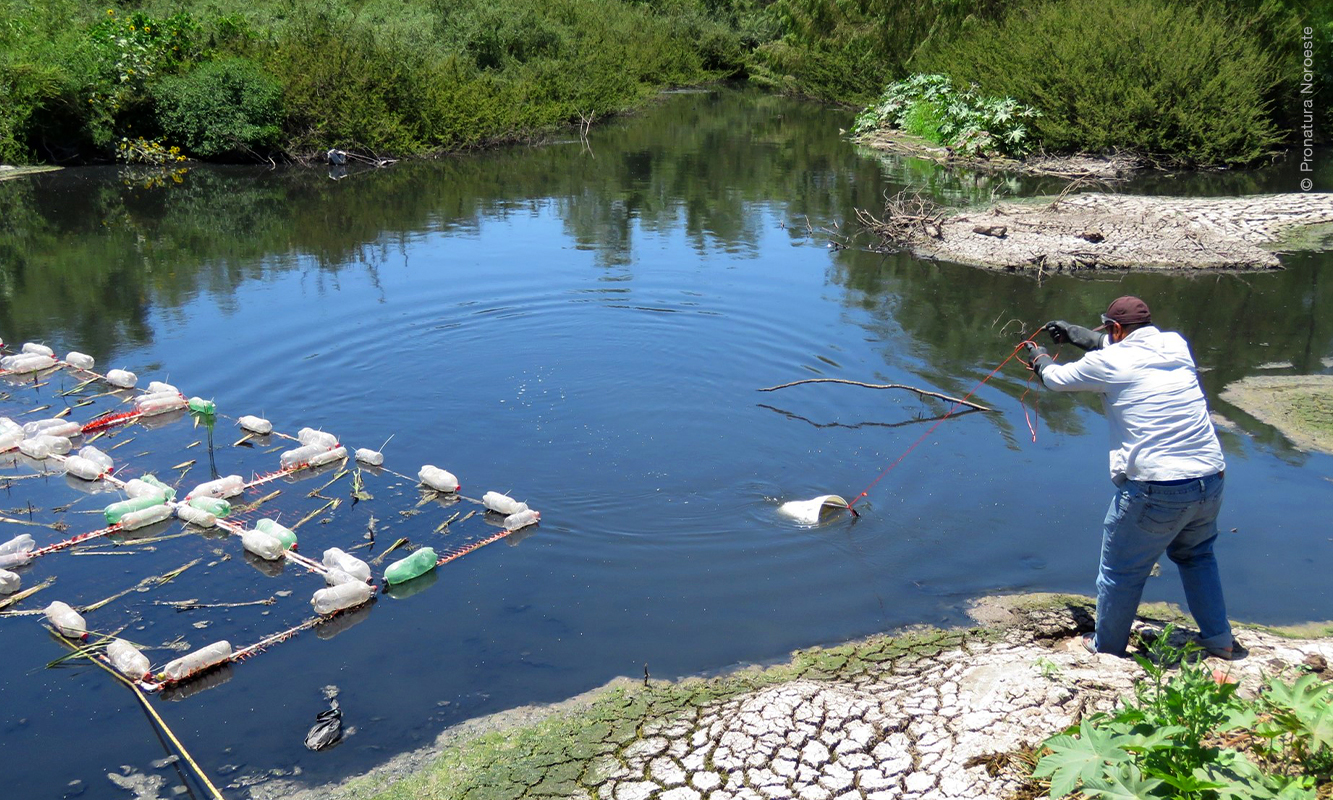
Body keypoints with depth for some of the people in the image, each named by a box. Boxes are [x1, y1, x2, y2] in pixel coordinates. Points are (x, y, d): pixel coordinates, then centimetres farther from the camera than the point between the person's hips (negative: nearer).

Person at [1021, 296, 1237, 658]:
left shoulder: (1108, 362, -6)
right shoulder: (1176, 345, 9)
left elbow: (1058, 379, 12)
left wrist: (1039, 358, 33)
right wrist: (1076, 334, 38)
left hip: (1155, 491, -6)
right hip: (1210, 482, 6)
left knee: (1120, 573, 12)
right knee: (1196, 555, 31)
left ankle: (1106, 649, 27)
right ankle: (1219, 640, 37)